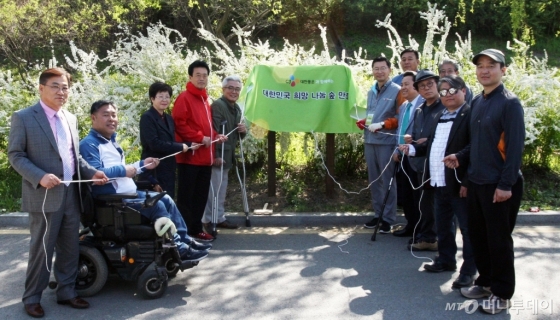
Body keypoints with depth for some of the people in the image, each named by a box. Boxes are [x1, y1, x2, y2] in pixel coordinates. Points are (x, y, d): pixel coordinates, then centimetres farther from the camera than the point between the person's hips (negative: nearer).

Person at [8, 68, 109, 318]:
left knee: (70, 248, 13)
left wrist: (91, 172, 3)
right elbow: (15, 155, -8)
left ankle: (66, 292, 27)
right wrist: (39, 177, -22)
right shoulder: (23, 118, -6)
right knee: (41, 249, 3)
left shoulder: (70, 119, 14)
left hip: (71, 194, 6)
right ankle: (32, 297, 19)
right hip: (44, 195, -6)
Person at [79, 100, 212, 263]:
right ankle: (179, 249, -13)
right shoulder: (89, 144, -13)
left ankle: (184, 239, 9)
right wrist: (123, 170, -20)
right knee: (157, 205, -20)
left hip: (130, 193, 10)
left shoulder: (111, 141, 19)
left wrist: (142, 164, 17)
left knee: (166, 199, 6)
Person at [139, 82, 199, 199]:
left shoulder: (169, 119, 17)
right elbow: (154, 143, -19)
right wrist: (181, 147, -14)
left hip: (168, 170, 8)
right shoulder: (147, 117, -9)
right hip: (154, 171, -8)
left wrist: (189, 145, 0)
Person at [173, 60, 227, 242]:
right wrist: (200, 138, -16)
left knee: (201, 195, 12)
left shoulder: (205, 99, 18)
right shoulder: (184, 98, -7)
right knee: (186, 196, -2)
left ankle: (196, 229, 22)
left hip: (205, 157, 8)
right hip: (189, 156, -8)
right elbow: (179, 124, -16)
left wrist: (215, 136, 9)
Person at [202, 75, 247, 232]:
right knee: (213, 188, -5)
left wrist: (243, 131, 0)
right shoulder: (217, 105, -14)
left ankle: (219, 218, 26)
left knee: (221, 188, 16)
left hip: (227, 155, 9)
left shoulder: (237, 109, 14)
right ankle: (207, 220, 4)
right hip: (217, 155, -9)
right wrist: (215, 155, -26)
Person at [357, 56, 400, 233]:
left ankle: (388, 218, 5)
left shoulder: (397, 90, -5)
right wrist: (363, 122, 2)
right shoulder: (371, 92, 17)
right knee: (374, 180, 12)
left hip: (387, 141, -7)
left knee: (387, 180, -2)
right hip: (369, 140, 7)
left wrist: (382, 124, -17)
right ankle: (378, 214, 22)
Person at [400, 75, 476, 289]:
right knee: (442, 225, 20)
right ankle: (446, 260, 35)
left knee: (467, 227, 2)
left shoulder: (470, 115, -10)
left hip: (459, 183, -9)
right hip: (439, 182, 9)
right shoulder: (439, 116, 17)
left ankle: (468, 270, 11)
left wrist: (458, 158, -28)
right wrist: (413, 149, 7)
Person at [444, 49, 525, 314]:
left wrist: (506, 184, -19)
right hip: (476, 181, 7)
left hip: (500, 185, -7)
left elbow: (515, 146, -16)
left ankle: (502, 294, 19)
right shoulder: (477, 102, 11)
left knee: (499, 239, 4)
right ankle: (486, 282, 32)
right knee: (477, 235, 14)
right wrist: (460, 157, 4)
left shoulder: (510, 102, -12)